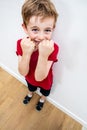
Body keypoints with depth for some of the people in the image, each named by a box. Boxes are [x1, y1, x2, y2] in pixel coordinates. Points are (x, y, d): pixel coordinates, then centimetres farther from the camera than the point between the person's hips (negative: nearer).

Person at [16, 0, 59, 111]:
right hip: (29, 78, 2)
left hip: (45, 81, -1)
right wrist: (26, 53, -46)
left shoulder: (53, 48, -36)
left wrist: (43, 55, -53)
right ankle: (30, 94, 71)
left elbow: (39, 77, -38)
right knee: (31, 88, 35)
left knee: (44, 92, 31)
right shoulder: (21, 44, -28)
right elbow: (23, 73, -29)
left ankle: (42, 100, 67)